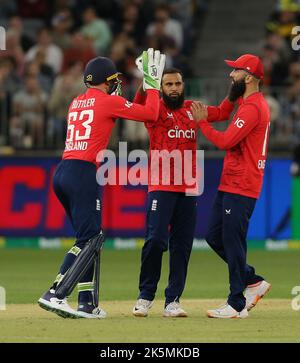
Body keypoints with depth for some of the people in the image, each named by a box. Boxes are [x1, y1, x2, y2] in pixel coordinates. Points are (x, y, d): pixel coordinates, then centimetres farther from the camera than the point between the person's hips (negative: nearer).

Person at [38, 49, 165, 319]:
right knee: (88, 238, -8)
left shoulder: (76, 103, 18)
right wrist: (153, 83, 11)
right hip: (84, 173, -8)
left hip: (63, 173, 8)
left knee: (91, 237, 13)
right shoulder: (109, 102, -2)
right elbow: (150, 114, 0)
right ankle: (54, 294, -22)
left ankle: (87, 304, 9)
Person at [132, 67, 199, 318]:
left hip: (188, 189, 4)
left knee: (182, 245, 2)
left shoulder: (191, 109, 15)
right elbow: (139, 106, -20)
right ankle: (146, 296, 2)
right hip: (161, 187, -4)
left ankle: (173, 301, 5)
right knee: (156, 240, -12)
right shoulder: (155, 109, 1)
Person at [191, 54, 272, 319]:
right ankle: (253, 282, 23)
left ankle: (237, 305, -1)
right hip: (230, 184, 11)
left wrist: (201, 122, -10)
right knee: (214, 236, 14)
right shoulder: (247, 101, 16)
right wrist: (234, 94, 6)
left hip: (241, 187, -11)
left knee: (233, 242, -6)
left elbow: (225, 141, -21)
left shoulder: (252, 108, -17)